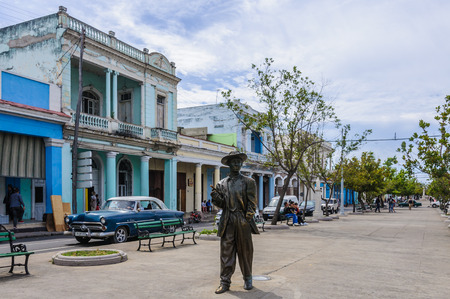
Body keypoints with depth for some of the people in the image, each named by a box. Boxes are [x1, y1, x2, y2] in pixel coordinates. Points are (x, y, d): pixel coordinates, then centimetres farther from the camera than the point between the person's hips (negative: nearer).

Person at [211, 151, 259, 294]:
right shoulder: (222, 184, 13)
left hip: (243, 222, -1)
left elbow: (252, 203, 2)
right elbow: (221, 205, 13)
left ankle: (247, 279, 23)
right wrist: (216, 198, -8)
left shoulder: (249, 182, 7)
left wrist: (247, 219, -9)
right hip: (227, 222, 1)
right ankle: (225, 282, 8)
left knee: (245, 251, 7)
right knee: (226, 252, 1)